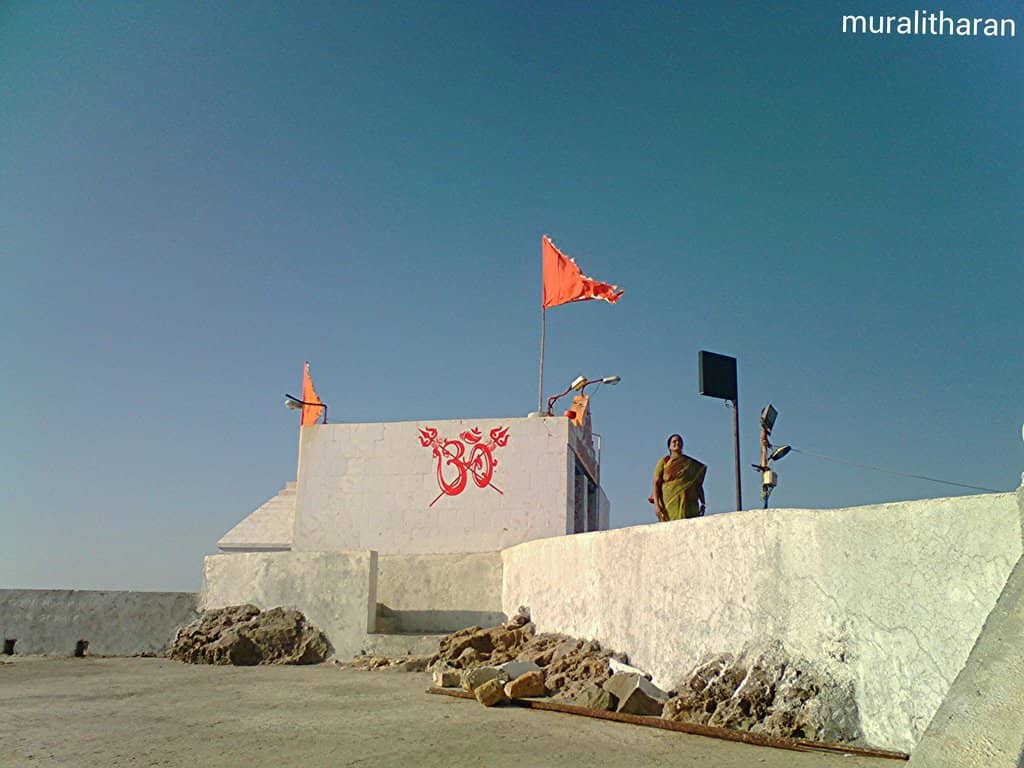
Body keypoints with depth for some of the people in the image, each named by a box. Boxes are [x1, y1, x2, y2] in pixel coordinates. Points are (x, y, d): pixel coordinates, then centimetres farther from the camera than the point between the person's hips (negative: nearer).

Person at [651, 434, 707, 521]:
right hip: (670, 503, -2)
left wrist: (702, 503, 5)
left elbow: (698, 485, 16)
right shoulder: (664, 462, 9)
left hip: (688, 504, 2)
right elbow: (656, 484, 1)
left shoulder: (692, 463, 17)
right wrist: (656, 504, -11)